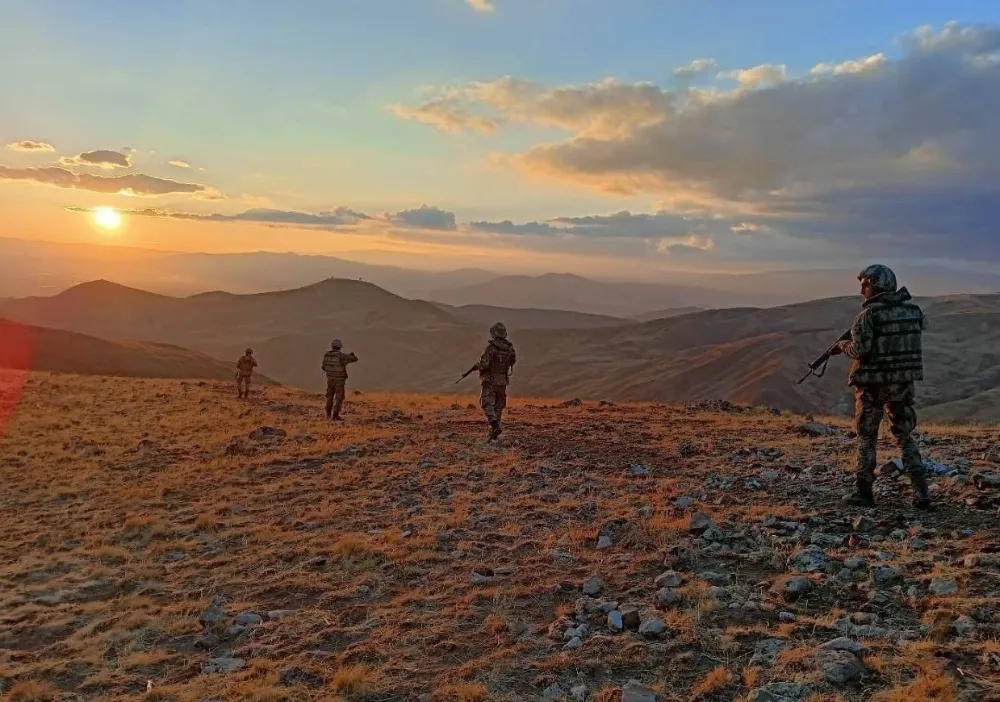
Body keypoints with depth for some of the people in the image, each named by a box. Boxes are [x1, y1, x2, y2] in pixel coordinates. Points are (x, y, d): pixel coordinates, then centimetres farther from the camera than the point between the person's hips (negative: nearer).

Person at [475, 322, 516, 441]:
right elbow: (513, 361, 19)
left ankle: (495, 424, -25)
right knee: (498, 407, 14)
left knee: (487, 405, -1)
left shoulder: (491, 347, -17)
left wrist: (477, 366, 0)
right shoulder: (510, 348, 0)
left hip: (490, 381, -5)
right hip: (502, 382, 5)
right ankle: (494, 434, 17)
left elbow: (484, 365, -22)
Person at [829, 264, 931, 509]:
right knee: (905, 436, 14)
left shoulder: (869, 314, -13)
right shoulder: (912, 310, 4)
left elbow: (860, 349, -18)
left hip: (872, 384, -5)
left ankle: (863, 493, 14)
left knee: (867, 438, 9)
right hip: (904, 382, 5)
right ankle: (920, 492, 5)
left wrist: (842, 346, 1)